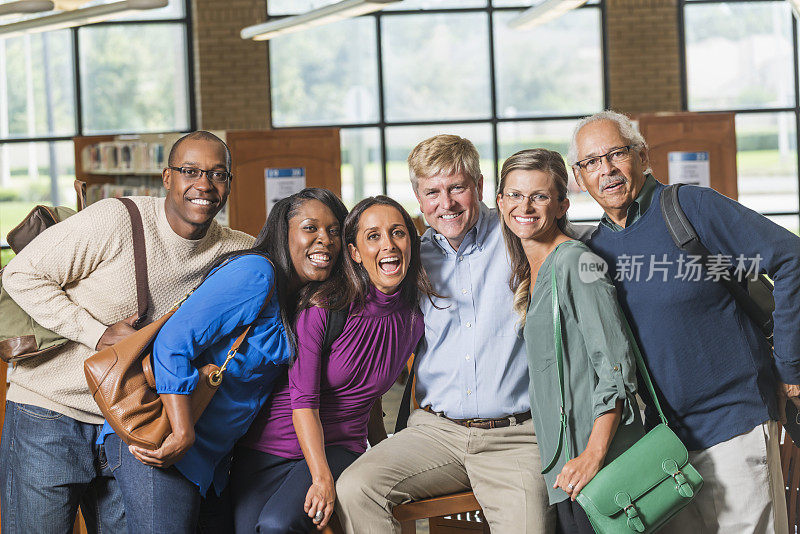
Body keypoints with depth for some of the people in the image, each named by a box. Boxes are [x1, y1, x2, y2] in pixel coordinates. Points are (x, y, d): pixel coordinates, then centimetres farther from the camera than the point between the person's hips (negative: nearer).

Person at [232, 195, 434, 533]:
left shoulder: (414, 323, 3)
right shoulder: (323, 307, -13)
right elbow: (303, 400, -15)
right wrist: (321, 479, -23)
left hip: (339, 449, 2)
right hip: (272, 443, -2)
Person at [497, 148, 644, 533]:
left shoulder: (576, 263, -11)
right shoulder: (528, 272, 16)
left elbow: (615, 368, -17)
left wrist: (594, 455, -24)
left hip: (597, 454, -8)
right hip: (562, 459, 8)